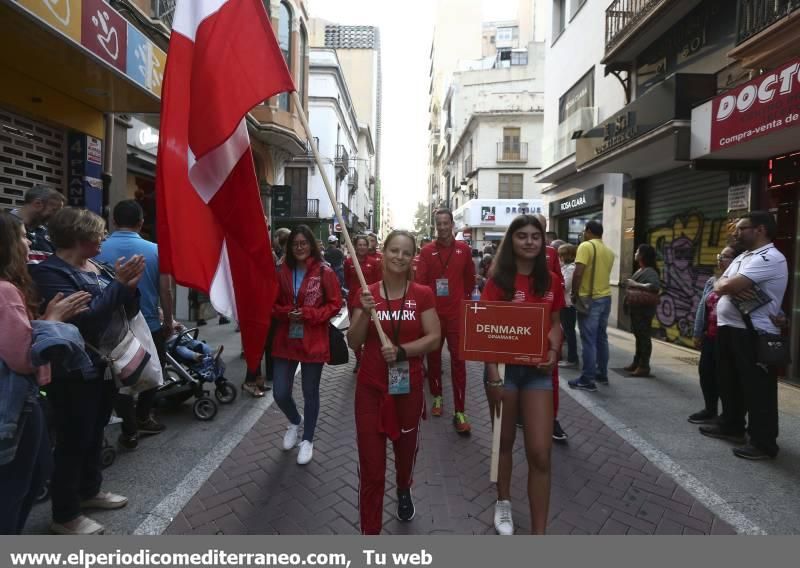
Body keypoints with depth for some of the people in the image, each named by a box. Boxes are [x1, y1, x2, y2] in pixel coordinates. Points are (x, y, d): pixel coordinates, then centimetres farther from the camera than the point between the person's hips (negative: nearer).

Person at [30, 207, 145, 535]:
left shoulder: (98, 267, 7)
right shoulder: (50, 272, -14)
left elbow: (128, 311, 6)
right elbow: (82, 317, -27)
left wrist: (130, 285, -13)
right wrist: (117, 284, -22)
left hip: (106, 366, 8)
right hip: (76, 374, -8)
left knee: (95, 434, 21)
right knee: (73, 441, 4)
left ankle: (89, 491, 39)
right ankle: (65, 516, 21)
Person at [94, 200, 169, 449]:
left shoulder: (98, 250, -9)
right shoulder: (154, 250, -10)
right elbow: (165, 291, -7)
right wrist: (168, 322, 6)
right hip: (150, 325, 0)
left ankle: (130, 431, 20)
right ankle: (143, 419, 31)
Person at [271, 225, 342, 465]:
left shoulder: (324, 273, -8)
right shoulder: (283, 272, 3)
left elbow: (335, 304, -7)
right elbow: (273, 304, 10)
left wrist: (308, 314, -18)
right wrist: (285, 313, -11)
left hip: (313, 343, -3)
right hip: (285, 342, 3)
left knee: (310, 393, 11)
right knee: (280, 393, 4)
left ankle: (308, 440, 32)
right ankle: (295, 422, 38)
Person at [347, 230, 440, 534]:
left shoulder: (422, 294, -5)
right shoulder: (367, 293, -3)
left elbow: (434, 338, -8)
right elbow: (354, 343, -5)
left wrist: (402, 351, -22)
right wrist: (365, 313, -21)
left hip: (409, 387, 1)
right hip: (370, 388, 0)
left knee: (406, 450, 24)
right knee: (370, 466, 2)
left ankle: (404, 491, 57)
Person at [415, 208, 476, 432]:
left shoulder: (464, 249, 3)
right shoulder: (427, 251, 0)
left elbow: (470, 279, 13)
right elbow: (420, 281, -6)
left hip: (457, 313, 0)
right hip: (433, 312, 1)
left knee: (458, 360, -2)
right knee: (434, 356, 12)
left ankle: (459, 412, 3)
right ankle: (437, 397, 31)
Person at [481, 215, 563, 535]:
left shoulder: (551, 281, 3)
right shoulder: (498, 280, -8)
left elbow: (555, 323, 12)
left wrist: (553, 351, -8)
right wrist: (493, 375, -17)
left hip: (537, 370, 2)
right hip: (504, 367, -2)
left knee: (540, 453, 0)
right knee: (505, 440, 16)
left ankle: (539, 532, 15)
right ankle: (503, 504, 41)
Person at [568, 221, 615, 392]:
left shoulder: (586, 246, -11)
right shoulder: (609, 251, 12)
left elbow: (578, 273, -20)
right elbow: (602, 272, 15)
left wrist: (574, 294, -11)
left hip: (589, 299, -7)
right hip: (605, 298, 8)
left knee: (588, 340, -4)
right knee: (602, 338, 16)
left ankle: (587, 380, 0)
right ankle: (602, 374, 25)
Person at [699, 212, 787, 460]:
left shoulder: (770, 258, -16)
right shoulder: (742, 257, 17)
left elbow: (727, 286, -24)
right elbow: (720, 284, 10)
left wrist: (726, 286, -1)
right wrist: (731, 288, -12)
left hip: (753, 334, -10)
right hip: (728, 328, 10)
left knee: (757, 389, 1)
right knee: (729, 382, 19)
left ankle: (763, 443, 12)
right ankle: (731, 425, 34)